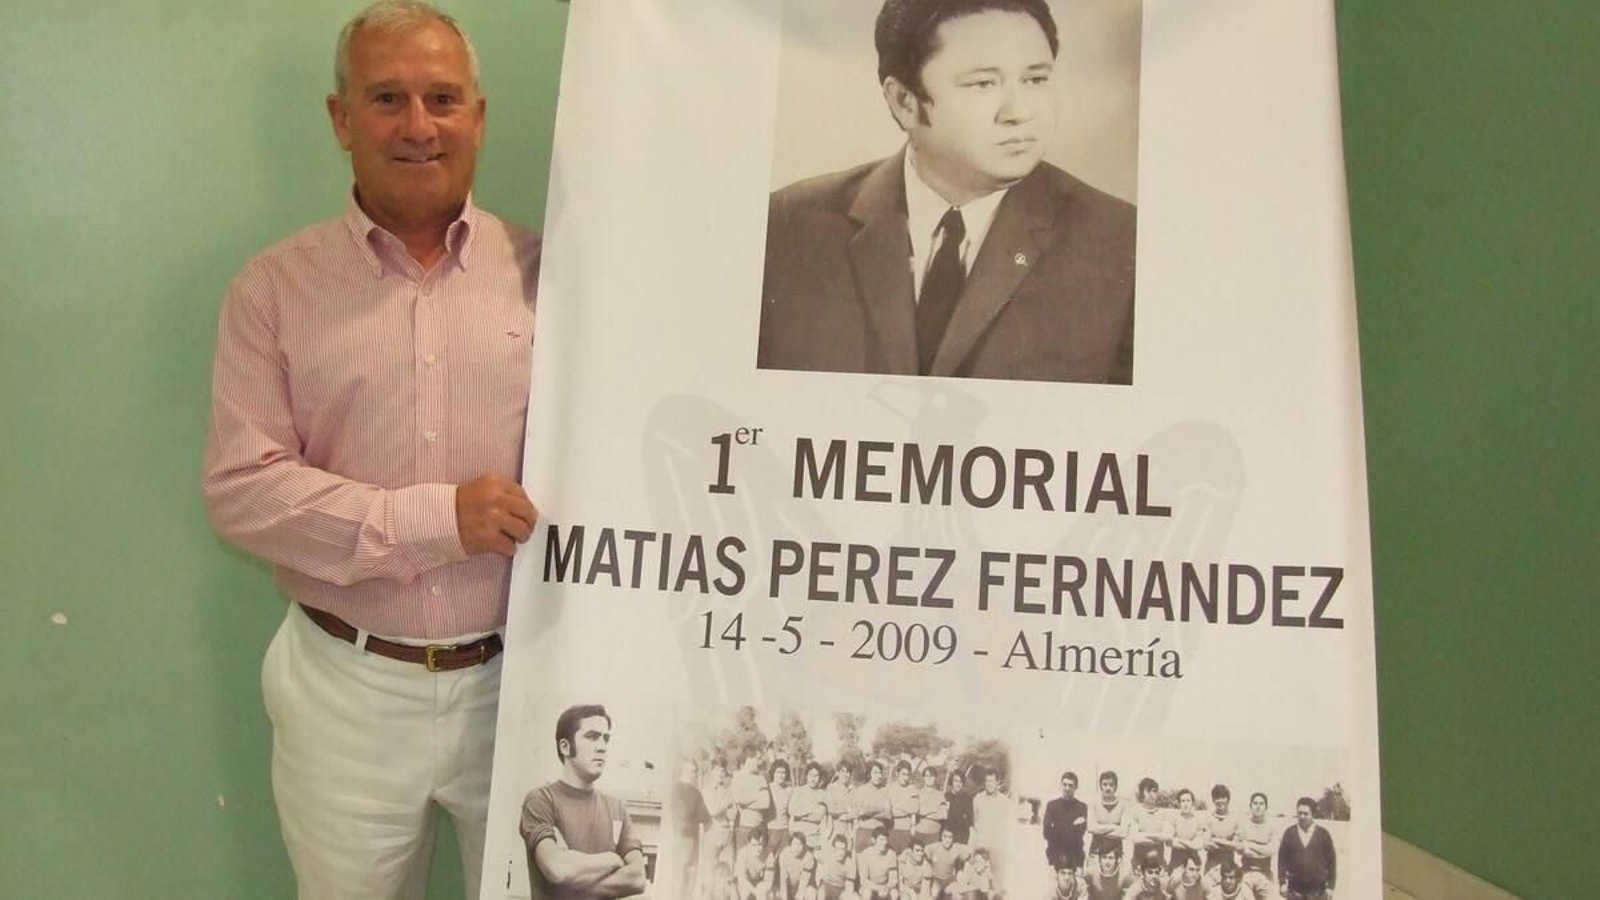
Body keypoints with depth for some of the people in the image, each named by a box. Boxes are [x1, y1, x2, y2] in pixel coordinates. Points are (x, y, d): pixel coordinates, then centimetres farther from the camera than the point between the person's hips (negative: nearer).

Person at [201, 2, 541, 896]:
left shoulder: (545, 273, -2)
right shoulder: (275, 286, -2)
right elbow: (240, 485, -8)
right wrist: (437, 517, -18)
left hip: (519, 677, 0)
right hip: (347, 688, 0)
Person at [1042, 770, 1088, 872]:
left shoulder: (1082, 807, 6)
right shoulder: (1052, 805, 6)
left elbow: (1081, 831, -2)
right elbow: (1047, 831, -1)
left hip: (1075, 856, 0)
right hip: (1056, 855, 0)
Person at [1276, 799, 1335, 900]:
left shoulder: (1323, 834, 2)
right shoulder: (1289, 833, 3)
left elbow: (1331, 860, 4)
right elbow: (1282, 859, 4)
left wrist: (1330, 886, 0)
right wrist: (1283, 883, -2)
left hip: (1317, 889, -1)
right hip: (1295, 889, 1)